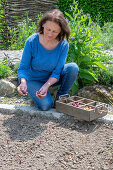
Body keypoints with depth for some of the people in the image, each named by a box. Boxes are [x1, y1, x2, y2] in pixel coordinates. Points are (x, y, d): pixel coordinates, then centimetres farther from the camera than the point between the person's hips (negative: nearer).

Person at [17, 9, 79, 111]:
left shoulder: (63, 45, -19)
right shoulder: (32, 41, -23)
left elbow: (57, 72, -18)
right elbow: (23, 68, -18)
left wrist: (46, 85, -37)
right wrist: (23, 82, -39)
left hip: (52, 78, 2)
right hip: (33, 80, -2)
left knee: (73, 67, -25)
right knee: (45, 105, -27)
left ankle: (61, 96, -2)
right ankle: (34, 93, 9)